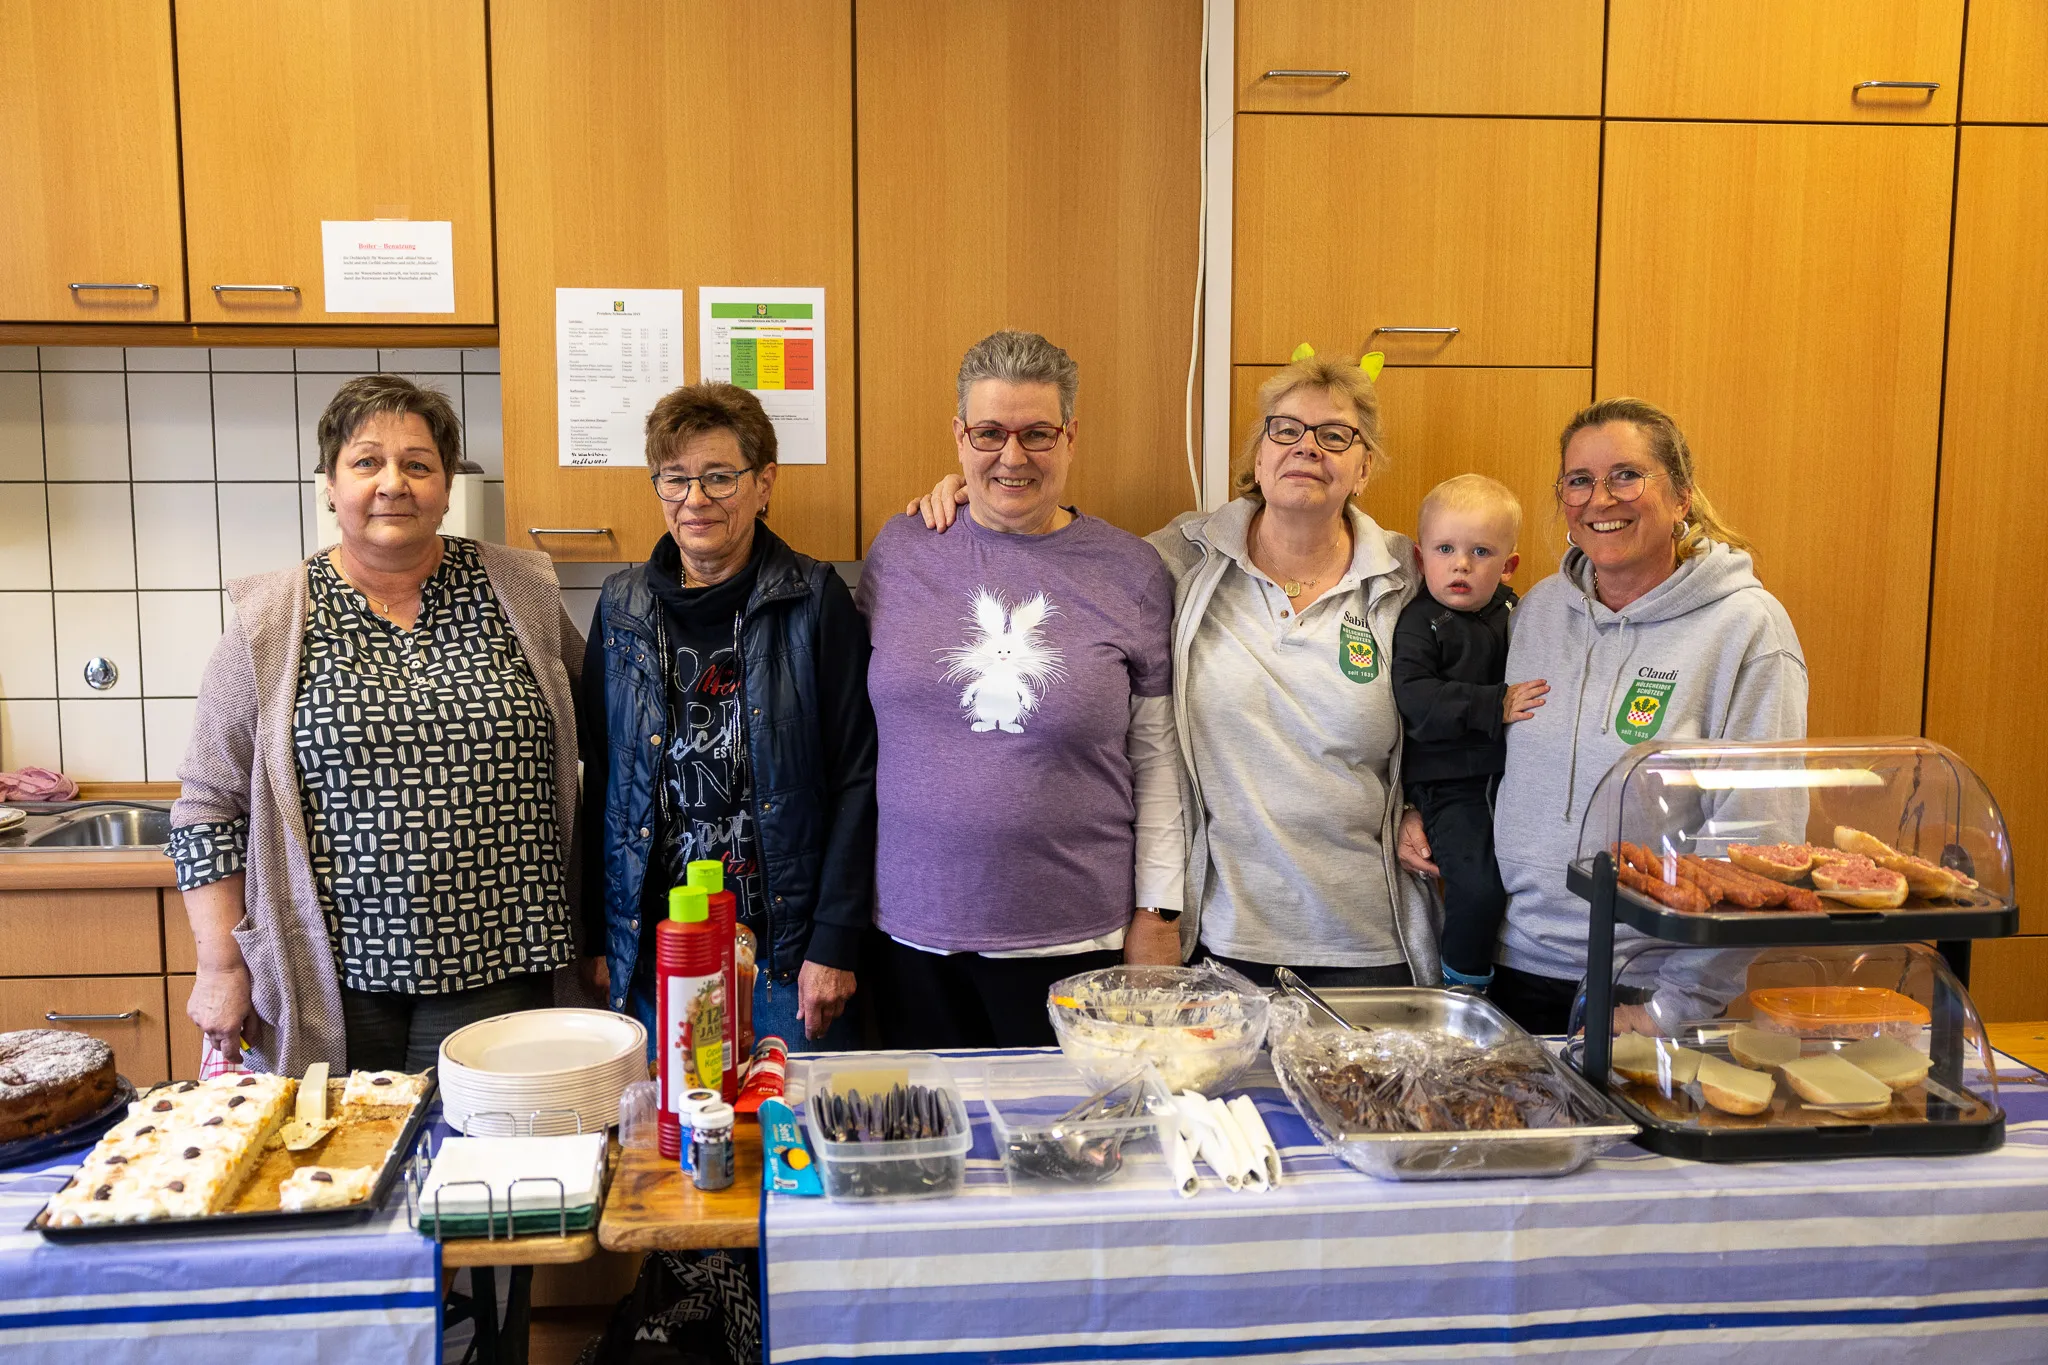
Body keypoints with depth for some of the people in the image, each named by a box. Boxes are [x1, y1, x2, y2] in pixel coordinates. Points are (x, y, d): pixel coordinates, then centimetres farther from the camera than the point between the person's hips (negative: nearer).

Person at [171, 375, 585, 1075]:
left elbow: (586, 725, 13)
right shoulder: (270, 622, 0)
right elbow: (211, 808, 3)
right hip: (334, 975, 0)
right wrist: (221, 967, -1)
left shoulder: (521, 593, 2)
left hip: (495, 965, 1)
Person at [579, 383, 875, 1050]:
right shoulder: (623, 607, 5)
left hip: (787, 945, -3)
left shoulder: (814, 600, -5)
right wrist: (598, 936, 6)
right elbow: (599, 782, 9)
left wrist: (835, 943, -11)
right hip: (651, 947, 3)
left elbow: (856, 778, -7)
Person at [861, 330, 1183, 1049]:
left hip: (1073, 940, -1)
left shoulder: (1132, 573, 0)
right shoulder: (899, 552, 4)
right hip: (915, 932, 2)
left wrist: (1156, 912, 1)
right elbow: (857, 732, 11)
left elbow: (1157, 764, 3)